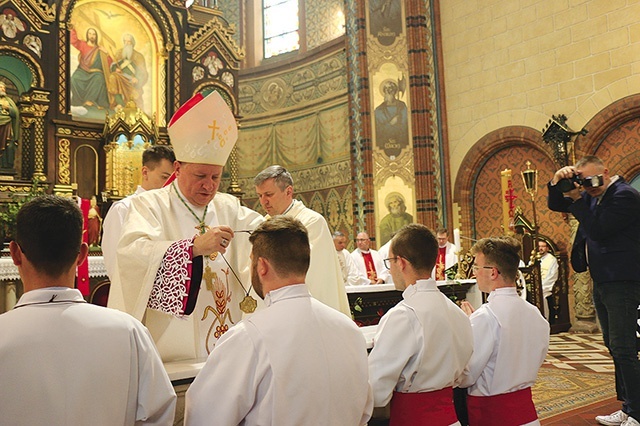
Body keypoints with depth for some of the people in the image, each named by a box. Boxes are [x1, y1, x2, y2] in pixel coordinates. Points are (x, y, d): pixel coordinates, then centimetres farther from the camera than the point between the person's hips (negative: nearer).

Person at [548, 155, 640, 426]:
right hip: (601, 282, 9)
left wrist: (576, 200, -16)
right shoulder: (591, 196, 13)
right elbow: (555, 205, 18)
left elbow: (598, 230, -22)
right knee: (615, 347, 13)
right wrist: (558, 183, 0)